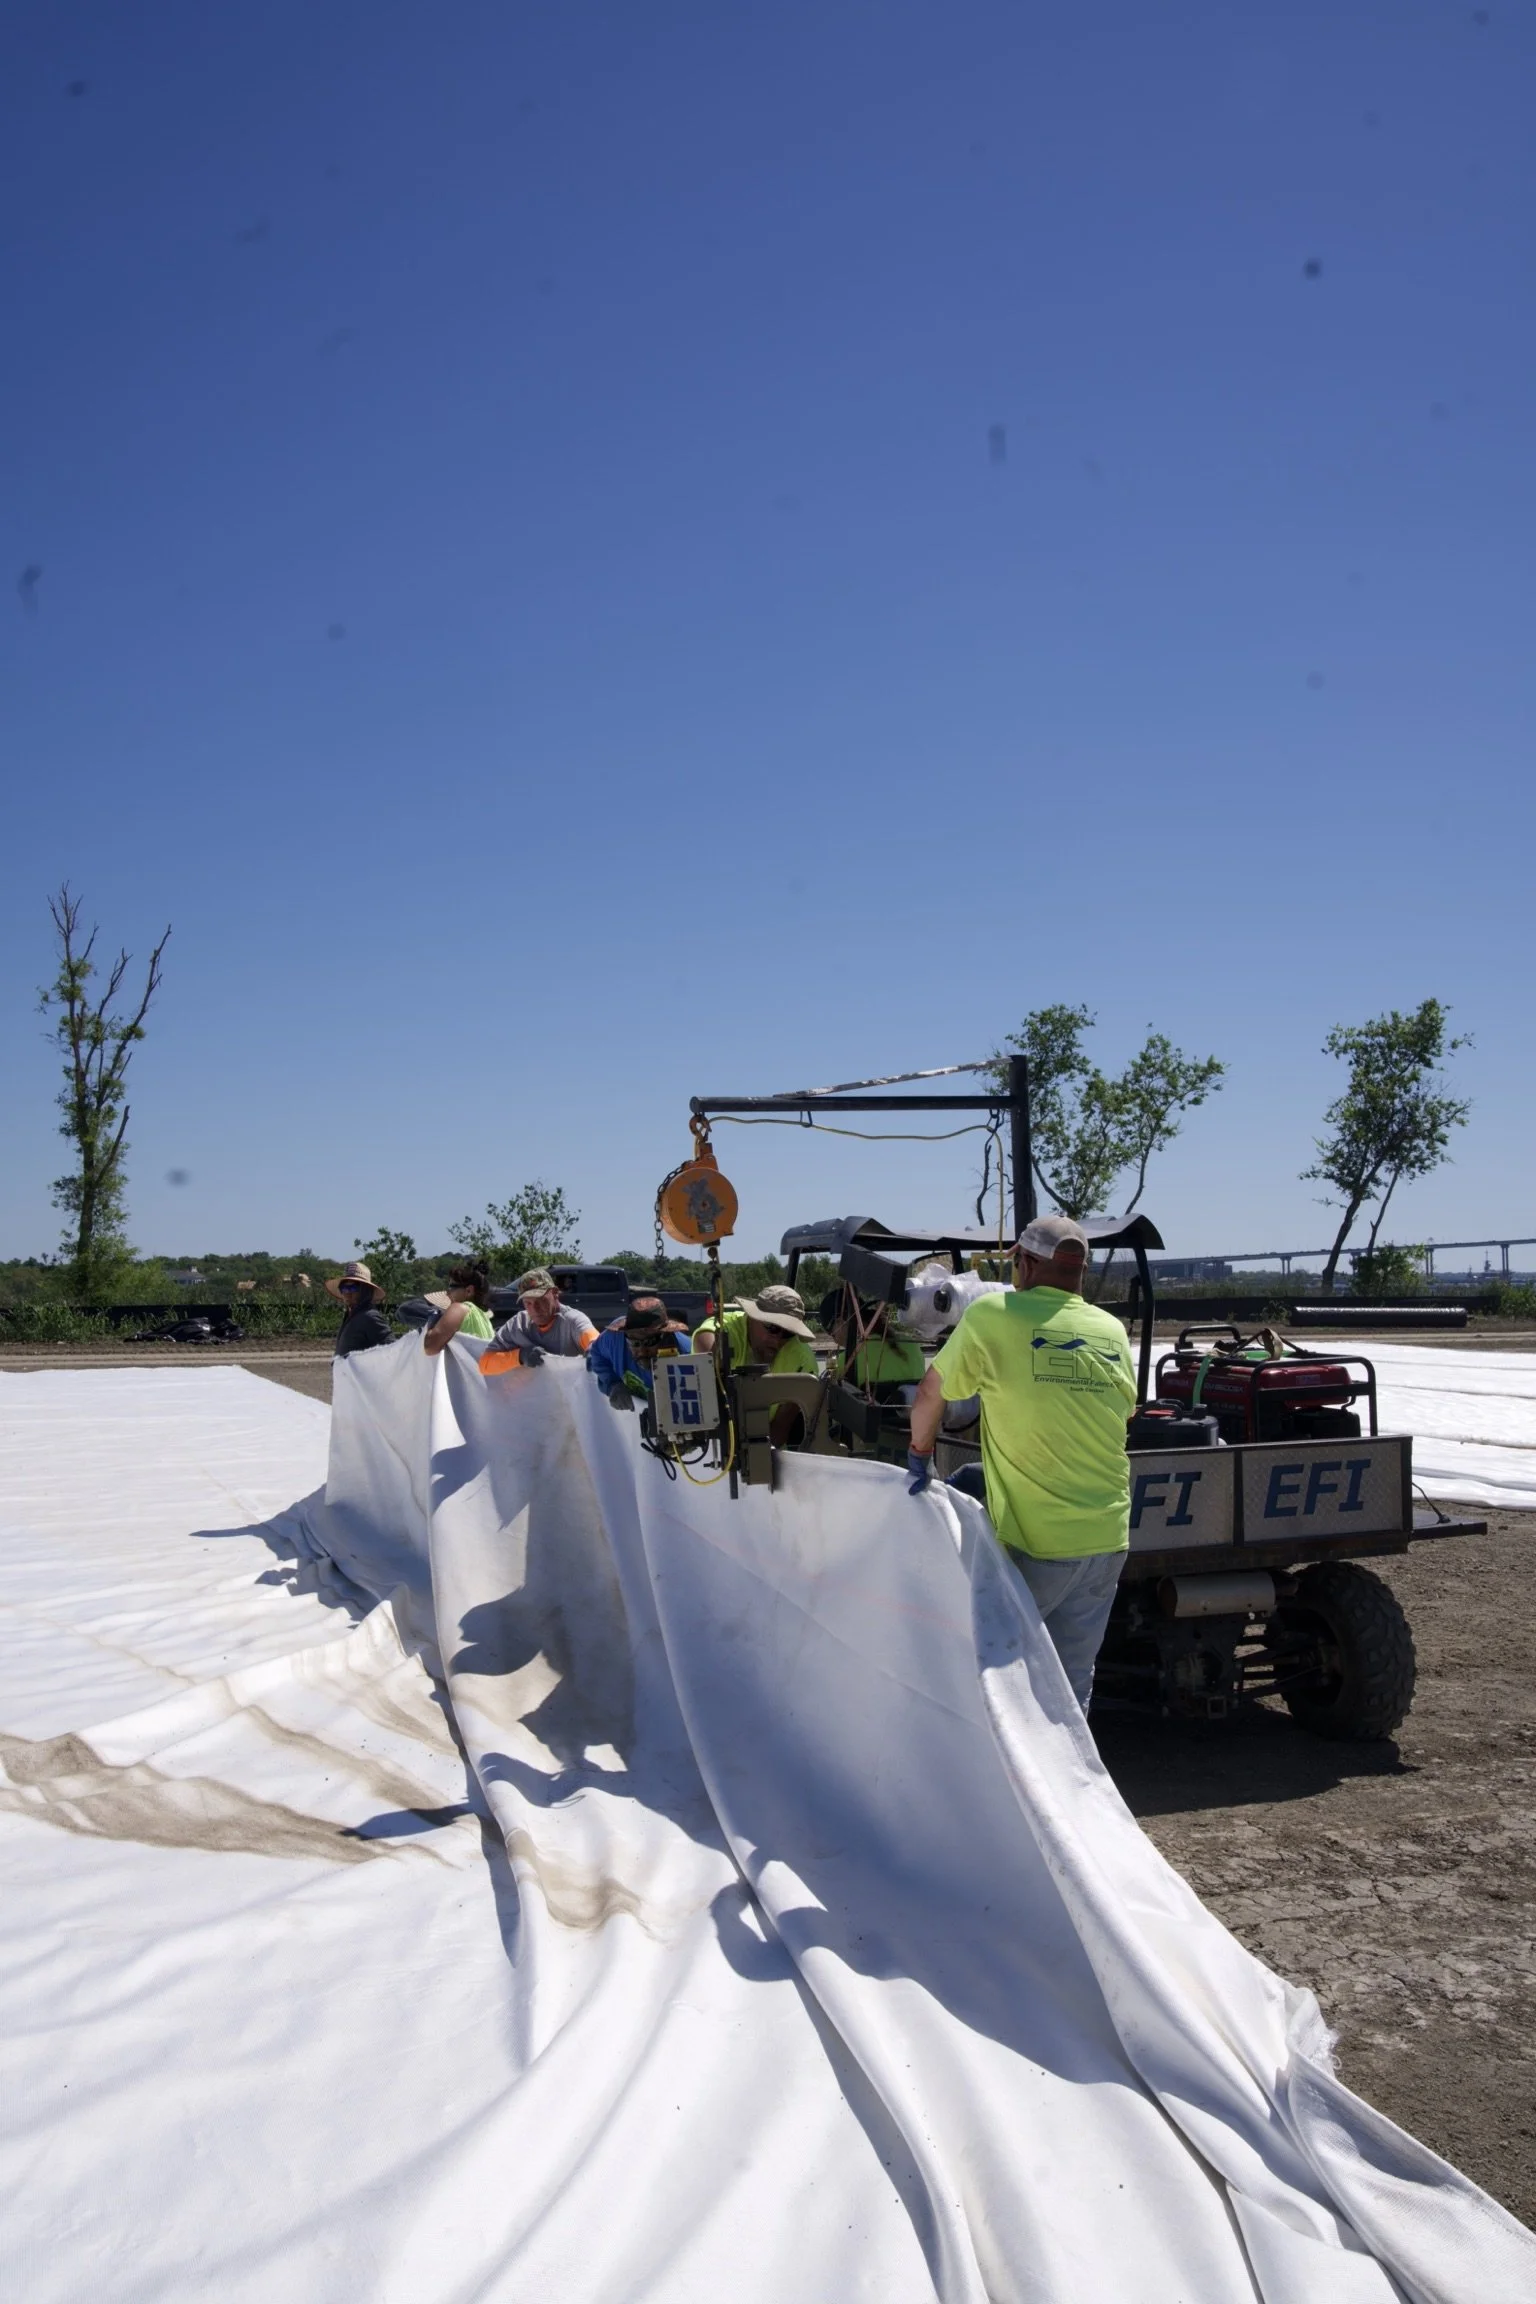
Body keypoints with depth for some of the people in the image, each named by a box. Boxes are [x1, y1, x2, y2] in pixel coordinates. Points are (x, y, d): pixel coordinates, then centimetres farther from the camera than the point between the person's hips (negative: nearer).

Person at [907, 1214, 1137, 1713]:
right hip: (1108, 1539, 5)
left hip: (1036, 1543, -5)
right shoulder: (1112, 1331, 6)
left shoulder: (992, 1316, -8)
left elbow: (929, 1396, 1)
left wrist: (920, 1457, 18)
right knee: (1072, 1688, 14)